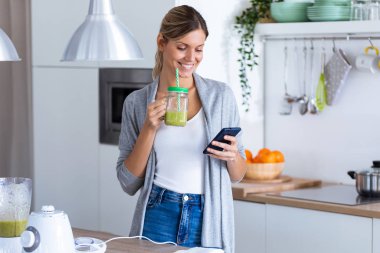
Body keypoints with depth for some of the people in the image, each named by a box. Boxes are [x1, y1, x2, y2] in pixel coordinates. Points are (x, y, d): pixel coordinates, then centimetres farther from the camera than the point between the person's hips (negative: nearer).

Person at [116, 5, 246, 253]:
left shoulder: (221, 95, 1)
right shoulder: (137, 102, 0)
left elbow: (237, 175, 8)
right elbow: (129, 182, -1)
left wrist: (232, 156, -14)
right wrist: (149, 128, -12)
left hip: (210, 223, 1)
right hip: (159, 218, -1)